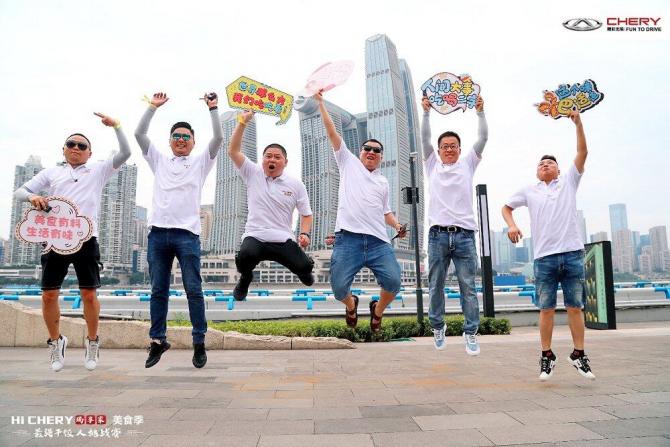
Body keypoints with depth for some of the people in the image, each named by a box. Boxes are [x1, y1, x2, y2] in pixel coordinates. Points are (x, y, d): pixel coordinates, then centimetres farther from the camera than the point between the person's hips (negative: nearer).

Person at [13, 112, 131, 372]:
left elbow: (125, 154, 2)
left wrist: (116, 126, -8)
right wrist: (32, 197, -9)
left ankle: (92, 341, 17)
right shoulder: (51, 172, 18)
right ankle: (55, 341, 22)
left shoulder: (98, 170, 13)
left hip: (86, 238, -2)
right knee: (49, 294, 2)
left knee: (89, 294, 0)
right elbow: (19, 191, 14)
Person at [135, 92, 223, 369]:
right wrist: (153, 107, 10)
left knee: (193, 289, -4)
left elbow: (218, 139, 3)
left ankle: (199, 343, 2)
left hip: (187, 233, -3)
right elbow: (139, 134, 15)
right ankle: (157, 340, 16)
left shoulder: (201, 162, 15)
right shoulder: (159, 161, 21)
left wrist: (213, 109, -2)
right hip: (158, 232, 3)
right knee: (158, 290, 6)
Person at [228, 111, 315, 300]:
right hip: (255, 236, -1)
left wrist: (305, 233, -8)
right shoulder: (253, 174, 6)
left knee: (304, 267, -18)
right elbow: (233, 151, -3)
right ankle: (245, 278, 6)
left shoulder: (296, 184, 6)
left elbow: (306, 213, 10)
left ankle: (303, 270, 27)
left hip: (283, 240, 1)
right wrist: (242, 123, -9)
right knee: (246, 255, -34)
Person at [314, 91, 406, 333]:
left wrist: (398, 225, 12)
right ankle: (351, 304, 29)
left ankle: (378, 309, 20)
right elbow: (332, 132, 13)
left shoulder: (383, 182, 26)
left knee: (393, 282, -14)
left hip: (378, 241, 3)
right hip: (348, 239, -3)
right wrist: (320, 103, 11)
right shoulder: (349, 163, 16)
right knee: (339, 288, -9)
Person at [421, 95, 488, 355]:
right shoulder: (432, 164, 14)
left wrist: (480, 111, -3)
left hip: (464, 234, 0)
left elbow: (483, 138, 6)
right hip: (438, 234, 0)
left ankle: (471, 333, 11)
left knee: (468, 287, 2)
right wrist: (426, 111, -3)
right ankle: (437, 327, 25)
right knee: (436, 286, 8)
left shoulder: (468, 164, 14)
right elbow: (424, 138, 5)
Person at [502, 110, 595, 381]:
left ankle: (579, 355, 14)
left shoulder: (569, 182, 13)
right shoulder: (529, 191, 15)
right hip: (544, 257, 0)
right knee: (546, 309, 2)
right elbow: (506, 207, 23)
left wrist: (578, 123, -1)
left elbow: (582, 152, 6)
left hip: (572, 253, 0)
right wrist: (511, 225, 3)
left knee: (575, 307, 4)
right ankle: (546, 357, 11)